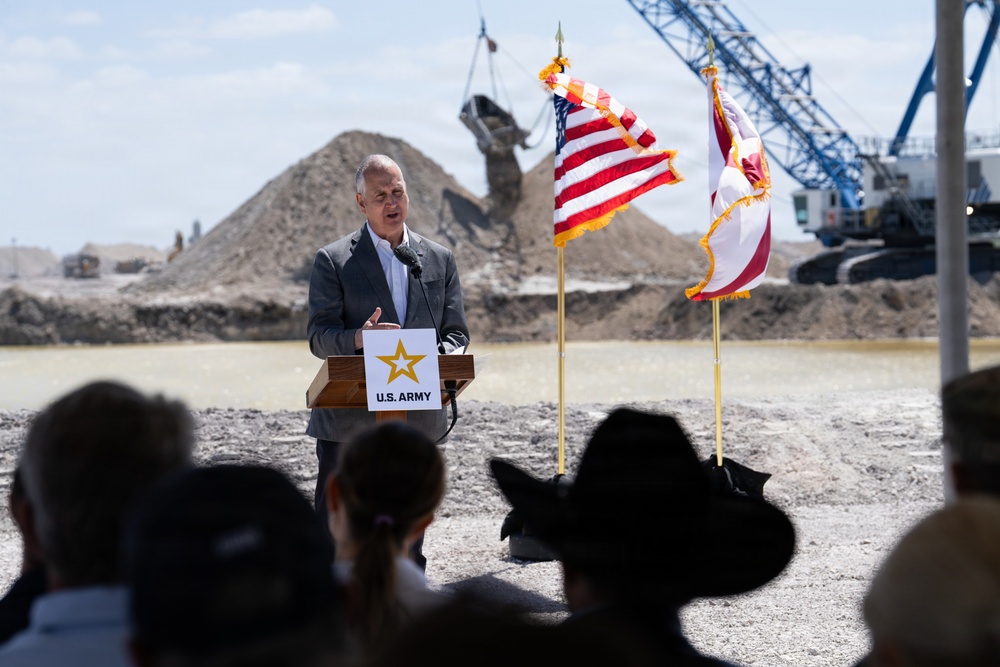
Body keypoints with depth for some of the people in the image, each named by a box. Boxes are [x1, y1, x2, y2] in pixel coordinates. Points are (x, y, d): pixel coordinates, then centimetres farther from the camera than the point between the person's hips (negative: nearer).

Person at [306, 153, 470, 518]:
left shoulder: (440, 259, 12)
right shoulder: (332, 260, 1)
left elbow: (456, 333, 11)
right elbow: (318, 336, -5)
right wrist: (358, 338, -27)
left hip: (417, 423, 3)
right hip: (349, 423, -3)